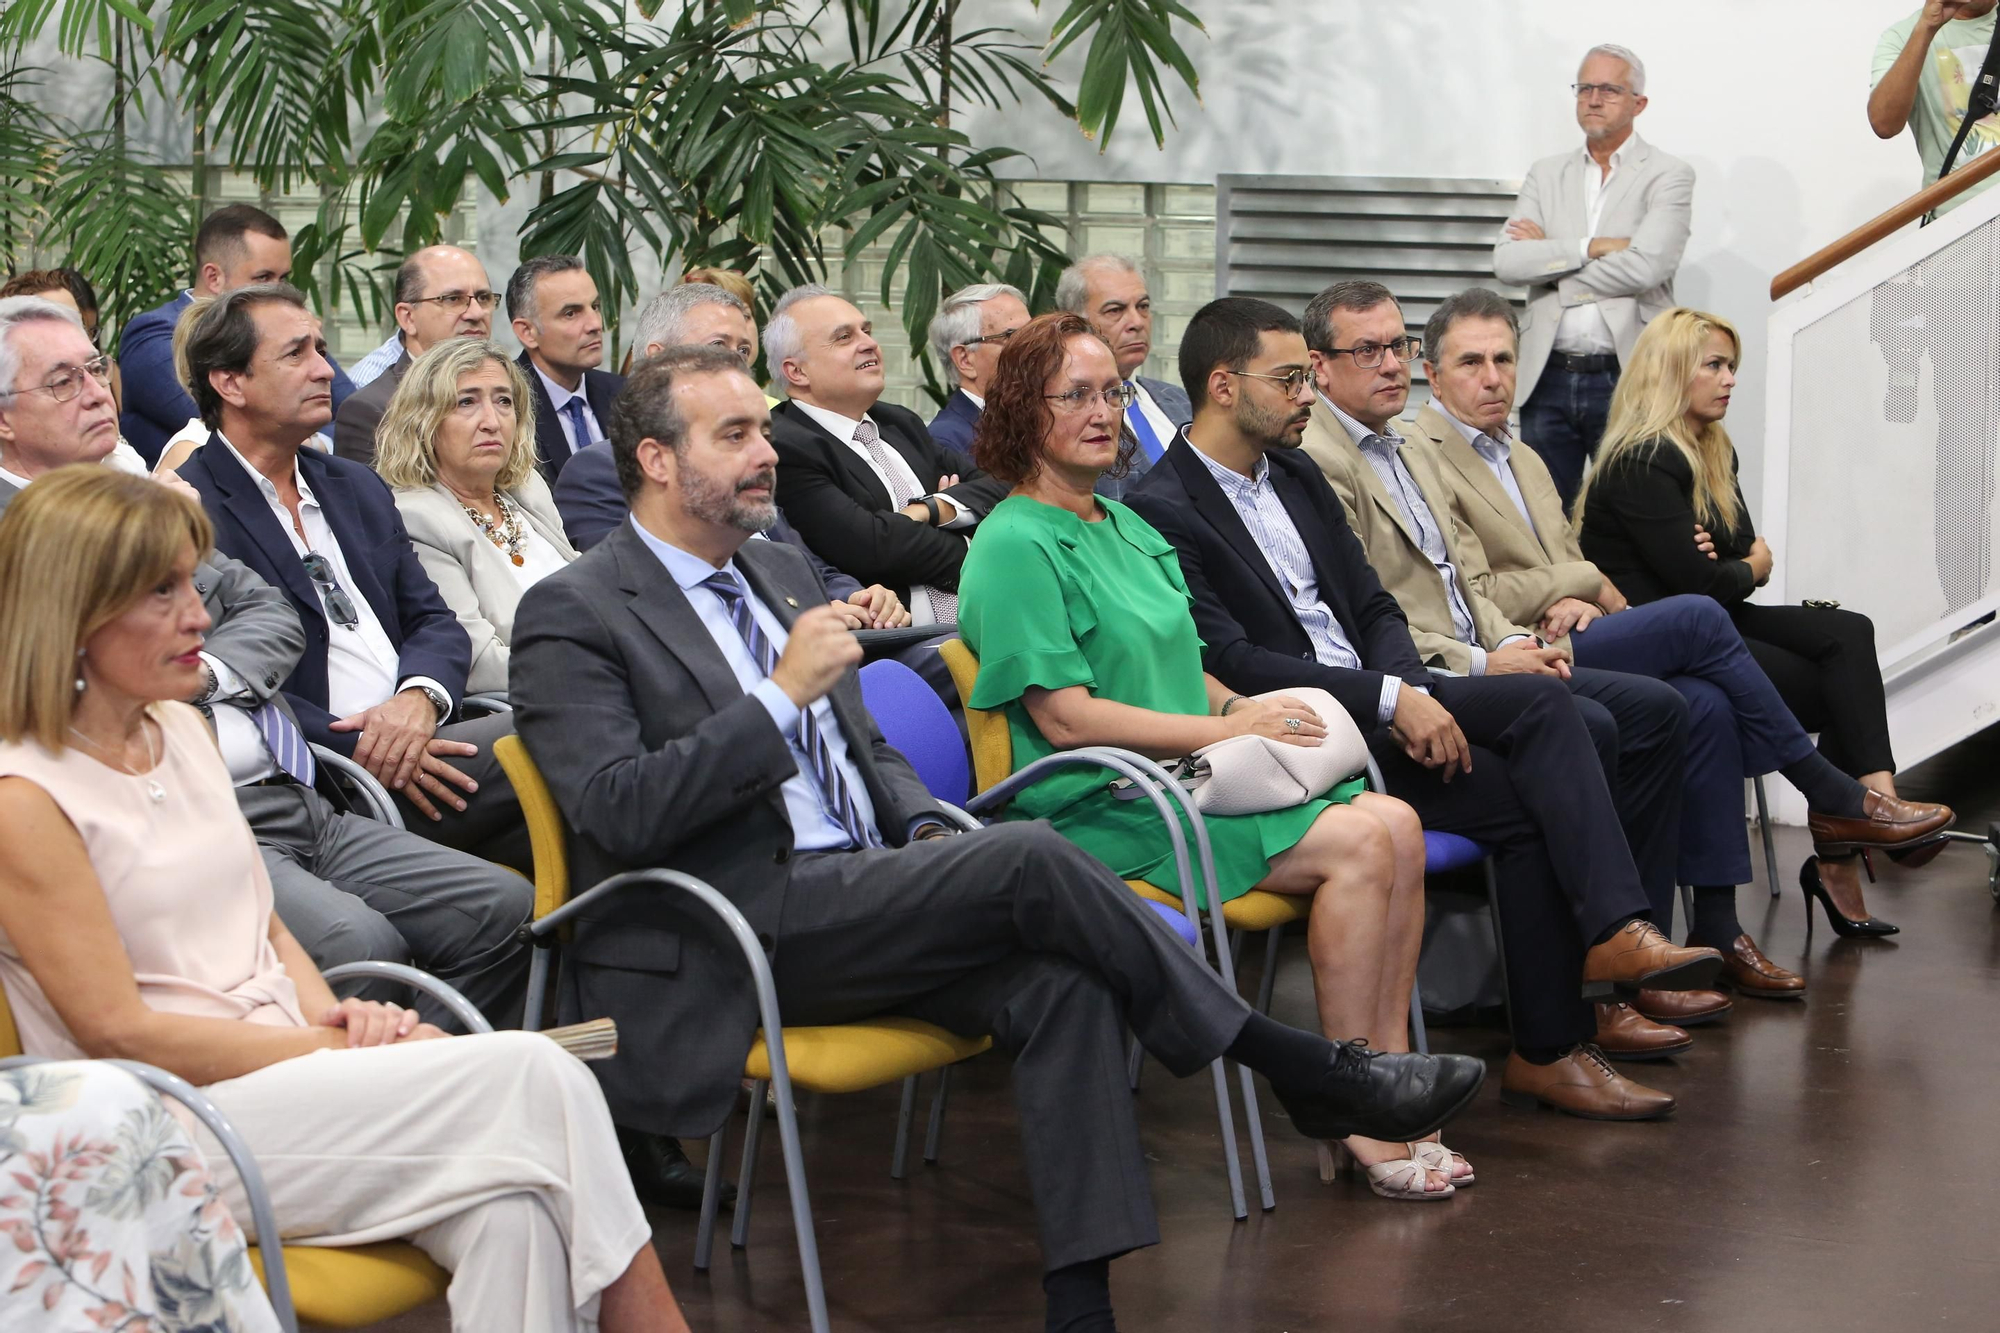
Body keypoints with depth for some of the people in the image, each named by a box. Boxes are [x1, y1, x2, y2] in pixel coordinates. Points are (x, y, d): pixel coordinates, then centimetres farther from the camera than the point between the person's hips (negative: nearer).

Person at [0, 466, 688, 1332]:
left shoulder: (181, 731, 14)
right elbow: (119, 1032, -13)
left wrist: (332, 1015, -4)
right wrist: (338, 1052, -15)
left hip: (284, 1060, 7)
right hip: (174, 1129, -7)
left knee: (511, 1211, -25)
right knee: (533, 1077, -23)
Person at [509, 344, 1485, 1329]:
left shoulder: (778, 572, 20)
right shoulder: (573, 614, -5)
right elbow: (617, 811, -17)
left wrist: (927, 832, 5)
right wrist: (783, 695, -20)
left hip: (852, 905, 7)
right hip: (730, 942, -7)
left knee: (1061, 983, -22)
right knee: (1028, 862, -24)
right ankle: (1306, 1072, -14)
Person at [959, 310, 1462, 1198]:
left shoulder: (1127, 526, 20)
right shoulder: (1015, 543, -9)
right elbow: (1064, 716, -16)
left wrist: (1248, 709, 3)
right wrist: (1224, 731, -15)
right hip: (1099, 806, -8)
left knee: (1396, 823, -14)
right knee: (1359, 846, -22)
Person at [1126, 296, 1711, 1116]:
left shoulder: (1297, 476, 18)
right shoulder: (1163, 510, -9)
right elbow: (1230, 663, -18)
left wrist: (1413, 692, -5)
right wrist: (1389, 700, -23)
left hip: (1376, 701, 8)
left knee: (1542, 703, -18)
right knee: (1525, 799, -21)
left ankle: (1612, 933, -25)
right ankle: (1548, 1047, -15)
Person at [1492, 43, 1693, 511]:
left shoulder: (1669, 176, 1)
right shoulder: (1547, 174, 13)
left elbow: (1645, 267, -15)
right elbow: (1506, 261, -1)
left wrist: (1549, 254, -6)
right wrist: (1593, 246, -10)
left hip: (1626, 380, -4)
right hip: (1548, 379, 4)